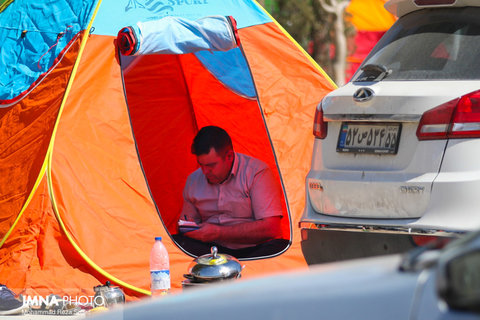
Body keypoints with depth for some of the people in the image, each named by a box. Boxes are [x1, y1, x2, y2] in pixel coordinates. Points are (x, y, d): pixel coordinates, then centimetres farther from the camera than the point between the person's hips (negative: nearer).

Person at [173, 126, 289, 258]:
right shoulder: (193, 180, 10)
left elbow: (270, 227, -15)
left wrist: (219, 233, -17)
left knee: (279, 247, -39)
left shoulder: (257, 172, -8)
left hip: (254, 250, -4)